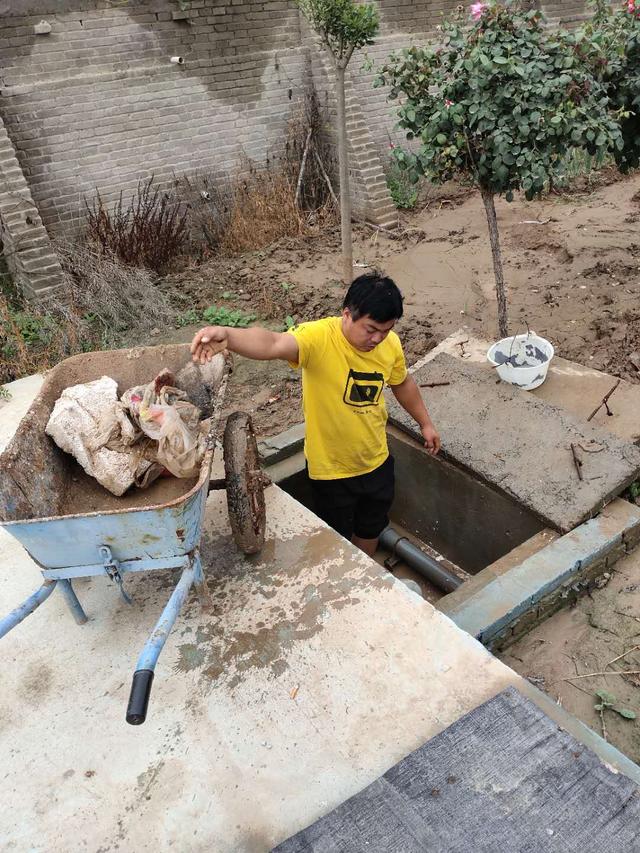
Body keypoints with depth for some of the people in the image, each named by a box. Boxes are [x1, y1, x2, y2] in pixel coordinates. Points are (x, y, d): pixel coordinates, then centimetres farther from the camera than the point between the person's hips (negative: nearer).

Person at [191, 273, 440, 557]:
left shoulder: (390, 343, -11)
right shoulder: (318, 337, -29)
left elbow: (402, 383, 10)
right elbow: (273, 343, -50)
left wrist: (425, 423, 20)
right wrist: (228, 335, -70)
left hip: (377, 462, 5)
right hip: (331, 470, -5)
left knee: (372, 528, 27)